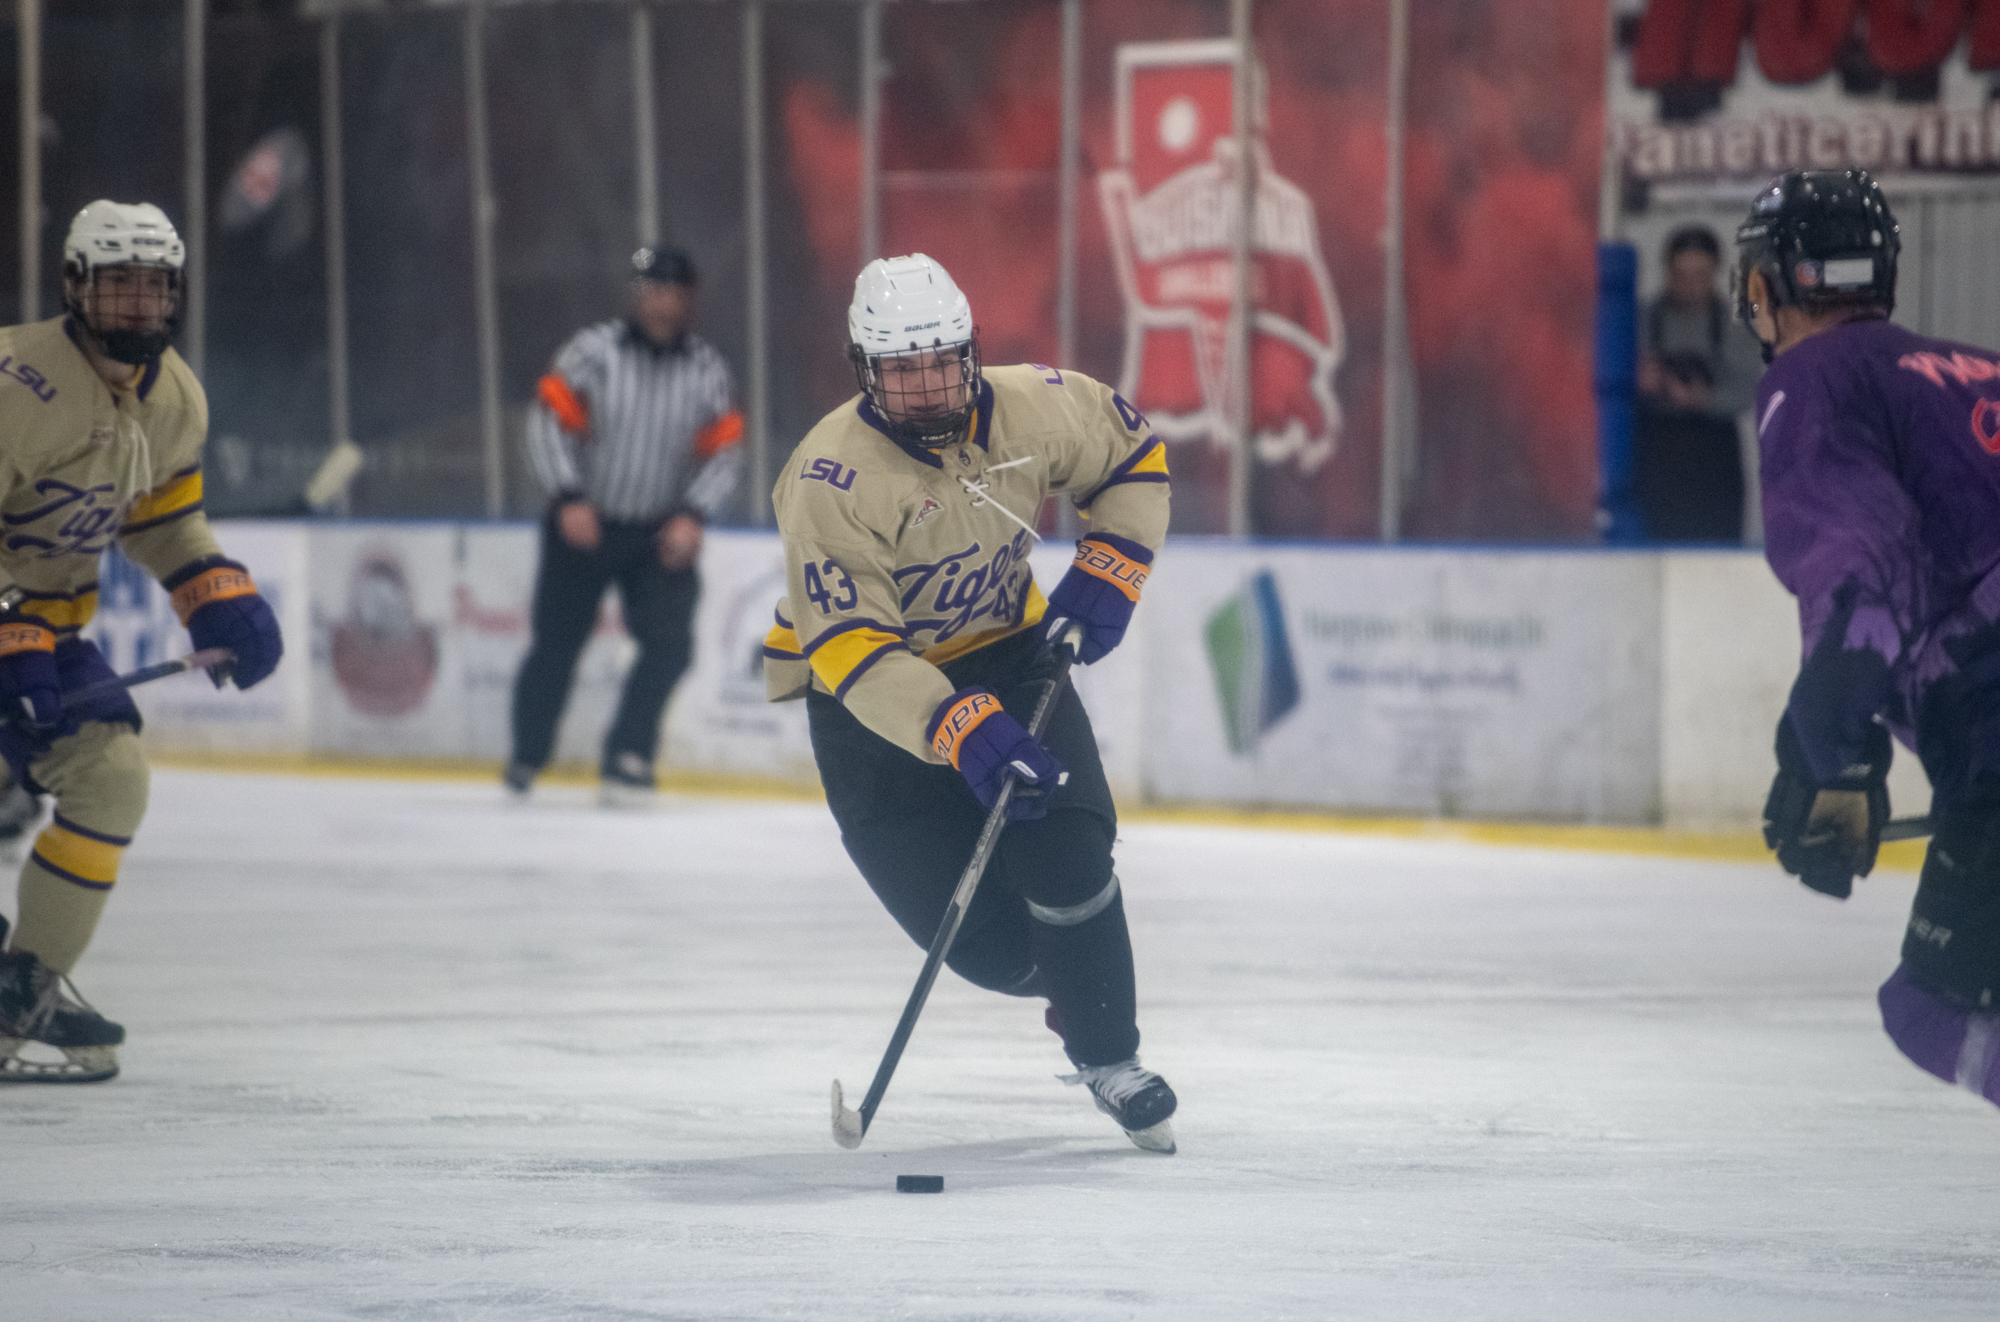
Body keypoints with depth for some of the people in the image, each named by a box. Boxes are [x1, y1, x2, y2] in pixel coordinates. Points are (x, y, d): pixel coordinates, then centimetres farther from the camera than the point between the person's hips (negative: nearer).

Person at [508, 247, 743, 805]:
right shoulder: (595, 350, -12)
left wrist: (692, 516, -15)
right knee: (557, 644, 4)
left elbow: (723, 451, -2)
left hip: (661, 532, 2)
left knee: (670, 643, -14)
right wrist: (570, 500, -20)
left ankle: (625, 758, -2)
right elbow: (549, 421, -12)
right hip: (584, 524, -2)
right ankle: (525, 759, 22)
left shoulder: (706, 369, -3)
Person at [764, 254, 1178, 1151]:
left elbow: (1131, 451, 8)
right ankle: (1074, 982, 25)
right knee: (984, 938, -9)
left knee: (1065, 848, -18)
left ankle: (1107, 1055, 1)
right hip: (864, 692, -3)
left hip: (1005, 650, 3)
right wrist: (959, 730, -44)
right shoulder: (833, 480, -28)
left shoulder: (1033, 408, -15)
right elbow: (852, 648, -33)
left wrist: (1108, 571, -5)